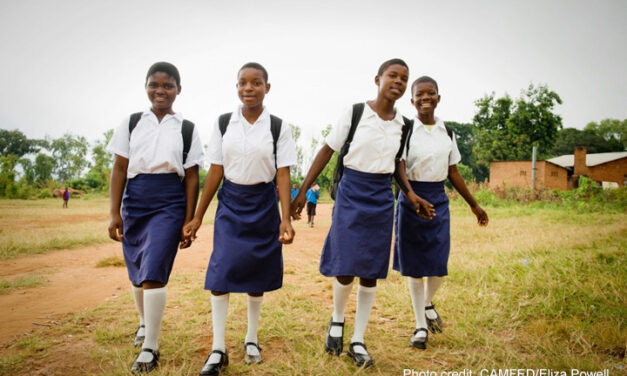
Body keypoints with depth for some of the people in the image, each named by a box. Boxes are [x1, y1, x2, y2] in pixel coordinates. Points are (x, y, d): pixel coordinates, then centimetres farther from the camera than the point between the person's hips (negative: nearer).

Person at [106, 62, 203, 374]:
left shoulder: (187, 129, 2)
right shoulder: (131, 124, 6)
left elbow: (192, 178, 2)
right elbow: (119, 169, 4)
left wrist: (189, 222, -2)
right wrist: (115, 213, -3)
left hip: (169, 206, -3)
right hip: (134, 205, 3)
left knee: (153, 273, -11)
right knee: (136, 272, 15)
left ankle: (150, 348, 2)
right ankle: (144, 323, 41)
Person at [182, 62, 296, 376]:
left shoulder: (278, 127, -4)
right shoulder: (223, 124, 0)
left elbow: (283, 175, -6)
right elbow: (215, 171, 2)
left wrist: (285, 220, -13)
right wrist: (197, 217, 2)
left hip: (263, 204, -1)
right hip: (230, 203, 1)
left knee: (256, 275, 9)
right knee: (219, 272, -7)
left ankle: (251, 339, 29)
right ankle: (218, 349, 5)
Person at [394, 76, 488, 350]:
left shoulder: (446, 132, 8)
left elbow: (453, 172, 15)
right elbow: (399, 167, -17)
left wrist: (474, 205, 18)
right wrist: (411, 195, -35)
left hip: (438, 198, 4)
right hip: (412, 199, -3)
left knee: (438, 261, 1)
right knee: (414, 264, 4)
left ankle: (427, 304, 34)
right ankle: (420, 325, 19)